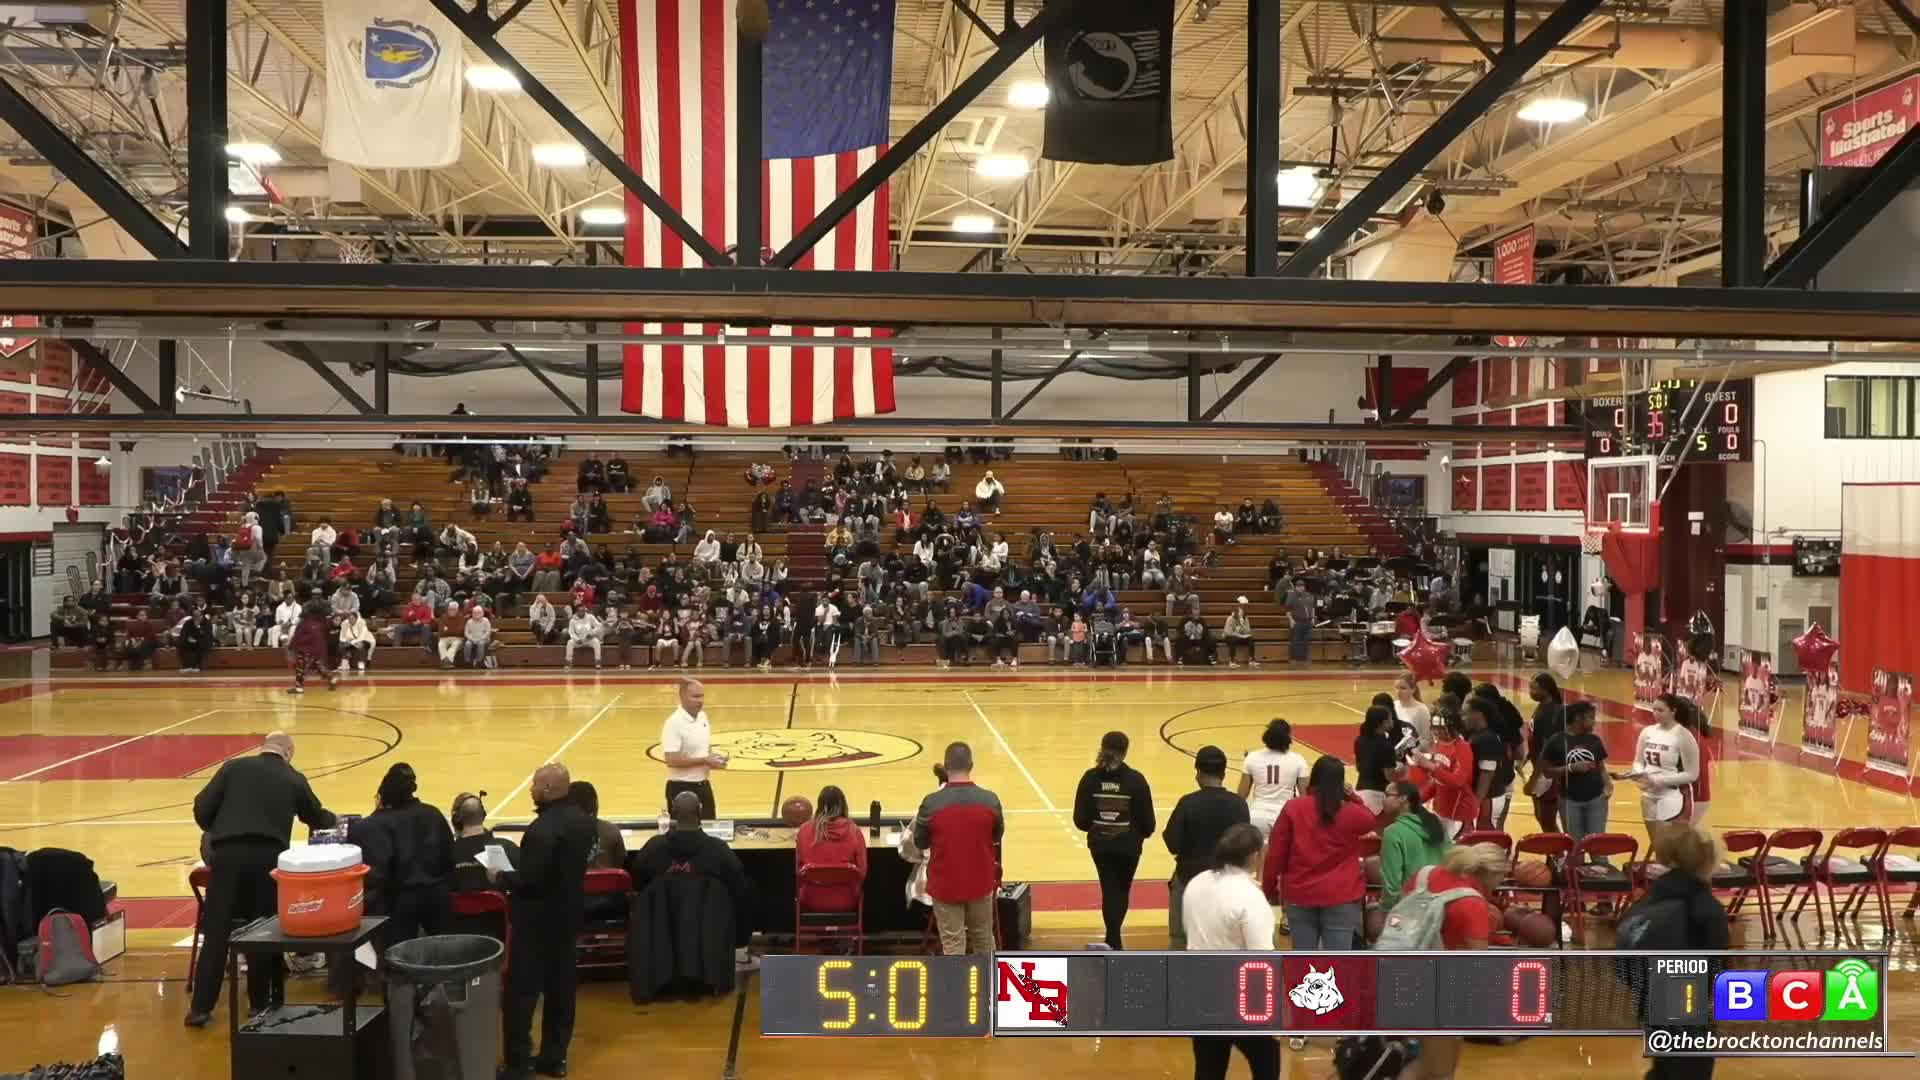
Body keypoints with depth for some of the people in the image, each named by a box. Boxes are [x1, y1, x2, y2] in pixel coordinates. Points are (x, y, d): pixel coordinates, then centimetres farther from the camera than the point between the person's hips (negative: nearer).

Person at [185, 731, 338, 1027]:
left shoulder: (234, 767, 12)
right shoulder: (294, 779, 14)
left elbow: (202, 808, 5)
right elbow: (317, 819, 28)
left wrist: (216, 832, 25)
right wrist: (333, 819, 51)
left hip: (228, 853, 0)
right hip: (268, 856, 0)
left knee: (216, 930, 5)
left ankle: (201, 1008, 7)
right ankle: (261, 1004, 18)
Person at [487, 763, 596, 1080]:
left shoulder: (543, 829, -26)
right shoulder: (583, 820, 3)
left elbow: (527, 879, -25)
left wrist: (499, 878, -7)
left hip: (538, 920, -8)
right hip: (568, 914, 8)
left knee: (522, 991, 1)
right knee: (561, 986, 14)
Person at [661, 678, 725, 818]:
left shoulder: (703, 717, 6)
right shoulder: (674, 723, -19)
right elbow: (672, 760, -25)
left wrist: (713, 758, -2)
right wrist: (704, 760, -20)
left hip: (703, 786, 8)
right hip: (682, 788, -8)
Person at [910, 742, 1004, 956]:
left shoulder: (932, 803, -18)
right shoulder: (990, 800, -12)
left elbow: (920, 843, -4)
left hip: (946, 885, -2)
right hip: (980, 882, 2)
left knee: (952, 944, 6)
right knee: (983, 938, 22)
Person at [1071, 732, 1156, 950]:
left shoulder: (1090, 778, -8)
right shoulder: (1135, 779, -13)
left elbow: (1080, 819, -6)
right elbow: (1147, 819, -9)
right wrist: (1143, 833, 13)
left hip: (1100, 844, 1)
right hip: (1127, 845, -1)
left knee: (1110, 891, 15)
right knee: (1122, 891, 18)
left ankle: (1113, 941, 17)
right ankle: (1113, 940, 16)